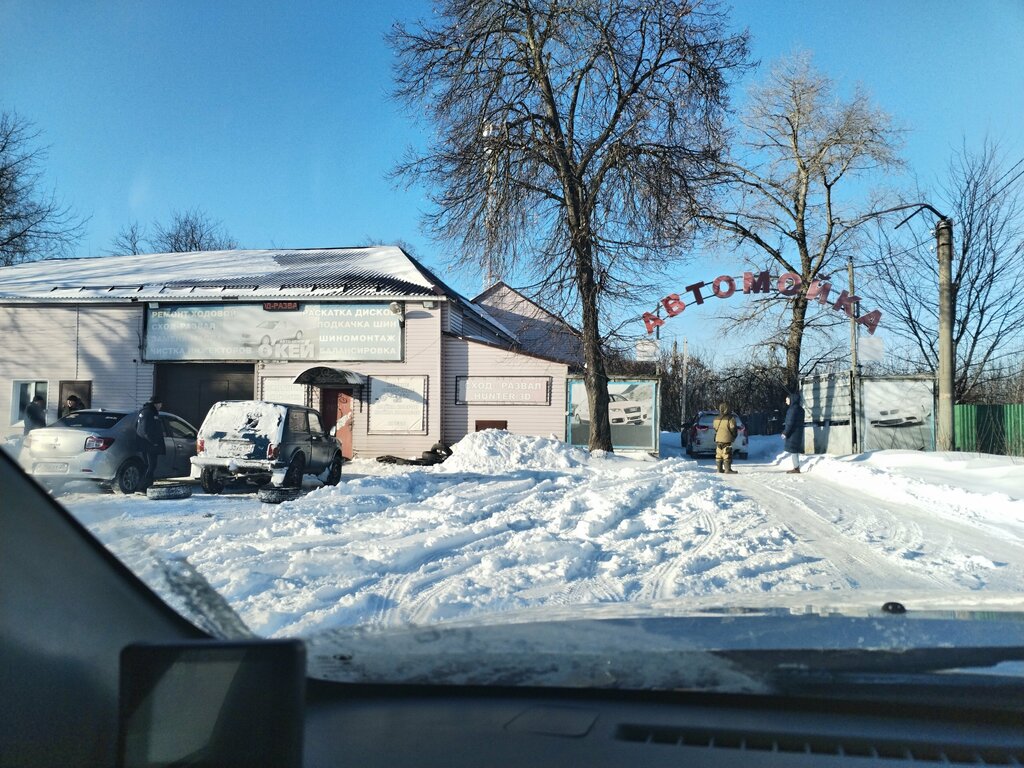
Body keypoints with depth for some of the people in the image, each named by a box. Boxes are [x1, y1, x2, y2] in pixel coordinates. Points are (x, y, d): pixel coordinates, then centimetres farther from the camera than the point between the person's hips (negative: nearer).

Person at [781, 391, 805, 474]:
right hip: (798, 432, 9)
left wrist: (785, 433, -15)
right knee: (795, 450, 14)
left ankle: (796, 468, -5)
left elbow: (790, 422, -19)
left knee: (792, 450, -5)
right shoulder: (800, 408, 12)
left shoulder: (793, 408, -16)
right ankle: (796, 467, 17)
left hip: (793, 433, -9)